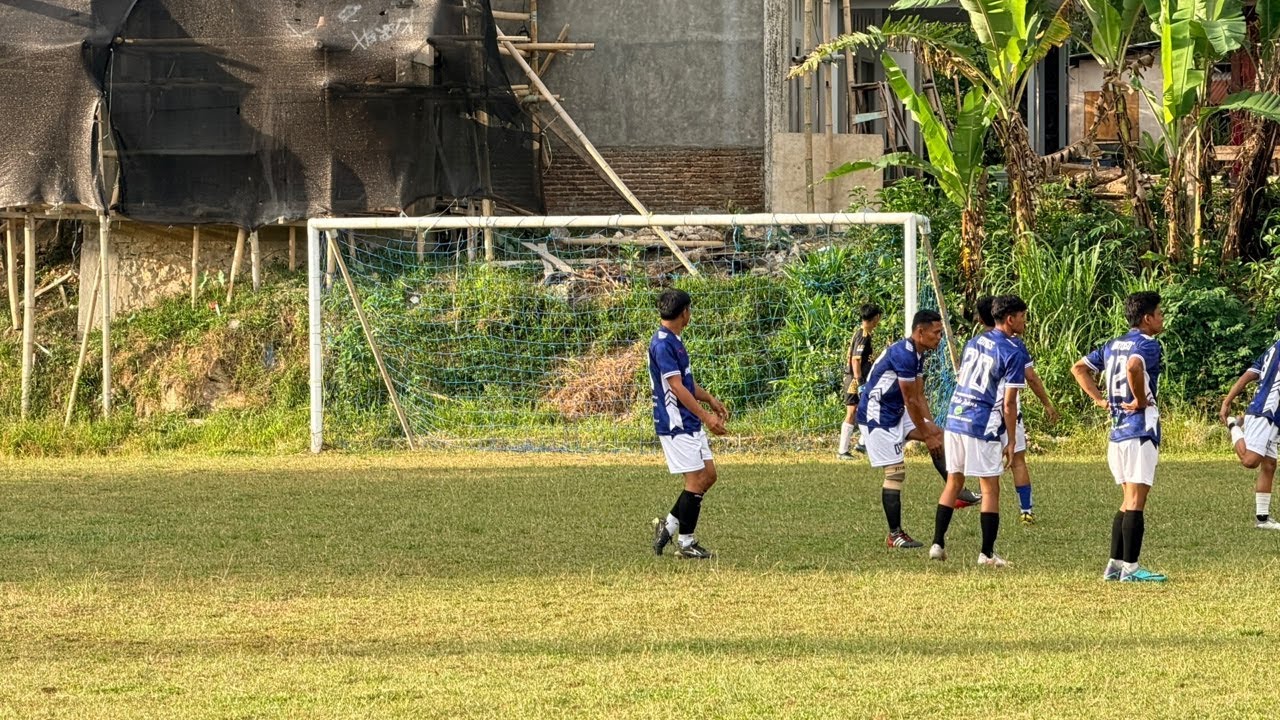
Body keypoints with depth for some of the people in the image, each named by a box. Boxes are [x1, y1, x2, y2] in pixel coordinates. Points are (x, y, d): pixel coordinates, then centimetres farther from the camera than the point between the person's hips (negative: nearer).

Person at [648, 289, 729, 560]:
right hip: (676, 424, -10)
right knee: (696, 480, -6)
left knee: (708, 475, 10)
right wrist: (705, 416, -22)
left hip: (691, 424, 10)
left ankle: (668, 525, 19)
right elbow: (676, 387, -21)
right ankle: (686, 543, 3)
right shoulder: (662, 344, -17)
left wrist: (710, 399, 24)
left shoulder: (674, 341, 15)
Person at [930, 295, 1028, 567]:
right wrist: (1011, 443, -6)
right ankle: (987, 553, 4)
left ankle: (937, 544, 14)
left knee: (953, 483, 16)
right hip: (984, 427, -7)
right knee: (990, 489, 3)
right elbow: (1008, 404, -11)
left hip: (955, 419, 7)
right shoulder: (1013, 353, -9)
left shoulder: (974, 343, 13)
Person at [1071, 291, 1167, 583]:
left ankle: (1115, 564, 15)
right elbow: (1134, 366, -32)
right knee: (1136, 500, -7)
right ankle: (1130, 567, -8)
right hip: (1140, 429, -9)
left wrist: (1099, 399, 13)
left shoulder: (1114, 345, 15)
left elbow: (1079, 367, 19)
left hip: (1118, 428, 9)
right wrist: (1141, 400, -19)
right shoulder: (1148, 344, -11)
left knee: (1129, 500, 16)